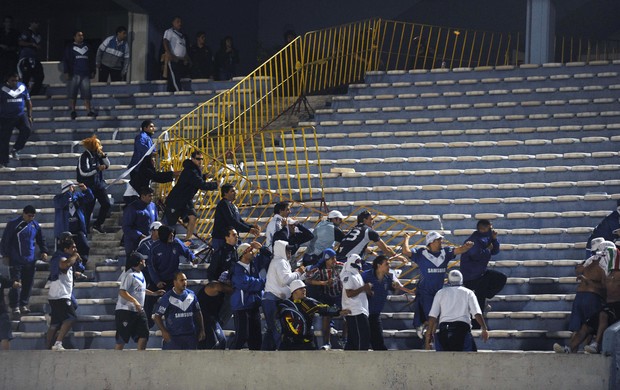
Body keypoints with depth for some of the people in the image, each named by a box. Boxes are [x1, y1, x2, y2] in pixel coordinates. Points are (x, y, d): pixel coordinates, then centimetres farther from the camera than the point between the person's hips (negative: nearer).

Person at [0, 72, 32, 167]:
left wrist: (29, 116, 10)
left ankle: (15, 149, -7)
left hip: (20, 115, 2)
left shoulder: (22, 87, 4)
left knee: (27, 129, -24)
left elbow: (28, 102, 14)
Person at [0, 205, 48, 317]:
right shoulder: (13, 224, -7)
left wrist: (44, 252, 10)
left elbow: (41, 240, 21)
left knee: (28, 284, 5)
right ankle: (15, 307, -1)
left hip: (30, 261, 5)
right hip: (16, 260, -5)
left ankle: (23, 305, 16)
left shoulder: (35, 225, 8)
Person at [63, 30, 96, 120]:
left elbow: (91, 60, 22)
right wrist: (66, 72, -8)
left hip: (85, 74, 3)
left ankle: (89, 111, -3)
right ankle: (73, 111, 3)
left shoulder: (86, 47, 17)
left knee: (87, 93, -2)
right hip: (74, 74, -3)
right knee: (73, 93, -2)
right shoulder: (70, 47, 5)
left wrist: (92, 71, 16)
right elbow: (65, 60, 1)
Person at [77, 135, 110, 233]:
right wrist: (97, 168, -28)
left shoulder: (97, 155, 5)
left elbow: (107, 165, 9)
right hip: (89, 186, -6)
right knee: (88, 209, 0)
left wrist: (103, 155, -5)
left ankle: (98, 224, 13)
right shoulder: (85, 157, -15)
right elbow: (84, 172, -23)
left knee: (106, 204, -2)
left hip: (99, 184, 6)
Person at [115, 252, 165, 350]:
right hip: (125, 310, -9)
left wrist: (154, 293, 26)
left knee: (143, 335, 1)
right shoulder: (129, 275, -15)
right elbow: (122, 292, -24)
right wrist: (134, 301, -34)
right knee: (121, 339, -4)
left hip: (139, 311, 9)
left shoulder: (140, 274, 15)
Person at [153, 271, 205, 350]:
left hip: (190, 335, 5)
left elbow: (198, 313, 16)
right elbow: (157, 316, -5)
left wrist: (201, 330, 12)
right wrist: (164, 331, -14)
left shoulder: (191, 294, 7)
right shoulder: (168, 297, -7)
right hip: (173, 337, -4)